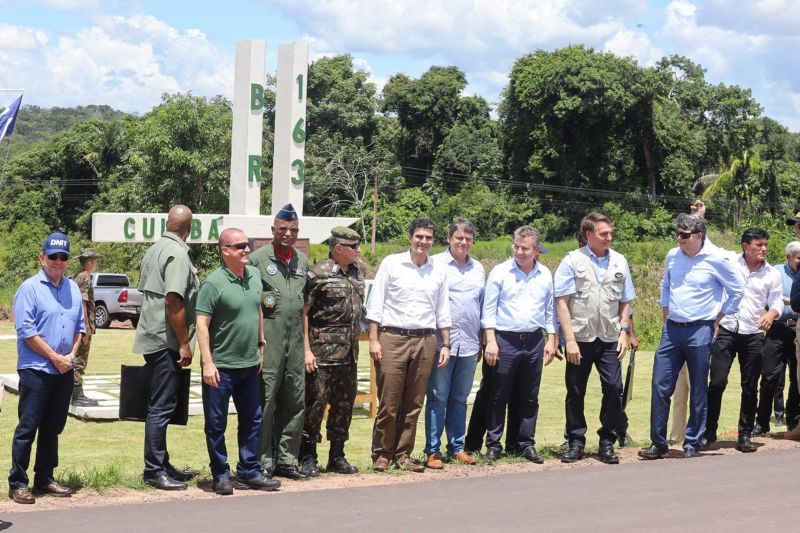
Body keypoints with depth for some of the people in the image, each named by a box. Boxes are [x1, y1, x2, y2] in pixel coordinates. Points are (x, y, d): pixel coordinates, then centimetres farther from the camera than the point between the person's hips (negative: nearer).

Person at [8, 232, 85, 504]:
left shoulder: (73, 288, 12)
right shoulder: (30, 288, -7)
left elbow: (80, 325, 17)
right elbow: (26, 331, -12)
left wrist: (71, 354, 0)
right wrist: (55, 357, -12)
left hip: (64, 370, 6)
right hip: (36, 369, -6)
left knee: (53, 427, 12)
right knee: (28, 427, -4)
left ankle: (45, 479, 21)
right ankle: (17, 483, 2)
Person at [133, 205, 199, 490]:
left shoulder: (154, 250, 15)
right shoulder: (178, 254, -14)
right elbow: (174, 301, -21)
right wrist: (185, 343, -17)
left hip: (151, 338, 10)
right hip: (166, 341, -10)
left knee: (159, 405, 15)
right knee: (162, 406, -5)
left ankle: (161, 464, 22)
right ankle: (154, 470, -2)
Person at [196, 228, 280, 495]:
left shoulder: (254, 275, 7)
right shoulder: (214, 282, -15)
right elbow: (202, 324, -16)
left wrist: (260, 346, 17)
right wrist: (207, 363, -21)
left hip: (250, 364, 7)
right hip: (221, 366, -7)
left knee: (252, 420, 13)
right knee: (216, 423, 3)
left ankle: (249, 473, 23)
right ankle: (220, 475, 14)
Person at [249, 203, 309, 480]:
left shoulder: (303, 261, 16)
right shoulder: (257, 259, -1)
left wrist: (307, 340, 16)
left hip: (295, 339, 6)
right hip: (267, 339, -6)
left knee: (295, 402, 8)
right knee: (265, 400, -5)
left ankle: (286, 460, 16)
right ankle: (263, 462, 1)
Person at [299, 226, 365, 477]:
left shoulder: (358, 272, 12)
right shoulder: (318, 274, -10)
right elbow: (302, 313, -11)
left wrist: (355, 346, 17)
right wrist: (306, 350, -15)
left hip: (349, 354, 7)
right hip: (322, 353, -7)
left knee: (344, 406, 12)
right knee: (315, 403, -3)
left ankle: (337, 457, 22)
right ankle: (308, 458, 7)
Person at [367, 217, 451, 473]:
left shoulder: (439, 270, 11)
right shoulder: (391, 263, 2)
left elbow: (442, 311, 16)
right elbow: (375, 304, 1)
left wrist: (446, 345, 11)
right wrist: (373, 340, -6)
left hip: (425, 341, 3)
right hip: (393, 339, -3)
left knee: (413, 404, 6)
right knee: (388, 402, -3)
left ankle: (403, 454, 15)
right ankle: (382, 454, 8)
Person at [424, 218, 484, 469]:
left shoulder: (478, 268, 15)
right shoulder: (435, 264, -1)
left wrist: (483, 340, 18)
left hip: (469, 343, 5)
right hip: (441, 342, -5)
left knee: (460, 398, 11)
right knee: (437, 398, -2)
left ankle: (456, 447, 18)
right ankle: (433, 450, 3)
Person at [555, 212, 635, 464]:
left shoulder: (619, 262, 9)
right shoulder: (573, 261, -1)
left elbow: (625, 302, 14)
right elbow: (562, 302, -4)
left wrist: (623, 332, 4)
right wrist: (570, 339, -9)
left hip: (609, 340, 2)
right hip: (580, 339, -2)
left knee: (614, 388, -5)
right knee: (575, 392, 5)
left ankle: (607, 443, 9)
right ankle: (576, 443, 17)